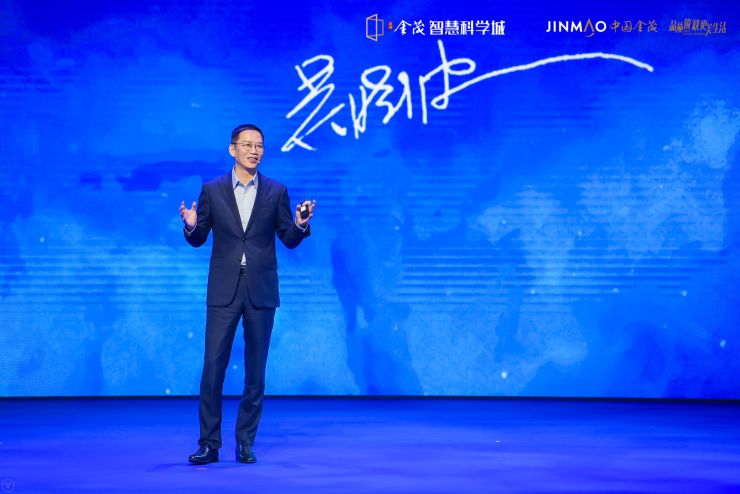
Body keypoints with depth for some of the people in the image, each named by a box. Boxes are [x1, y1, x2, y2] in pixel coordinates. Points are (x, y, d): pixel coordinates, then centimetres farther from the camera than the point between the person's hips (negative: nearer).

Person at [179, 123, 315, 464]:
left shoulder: (276, 192, 5)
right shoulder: (212, 190, 4)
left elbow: (289, 241, 6)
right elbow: (198, 240, 7)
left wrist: (301, 225, -15)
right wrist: (191, 225, -15)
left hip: (261, 292, 1)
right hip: (224, 292, 0)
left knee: (255, 370, 4)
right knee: (213, 366, -4)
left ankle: (245, 442, 14)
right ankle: (209, 443, 4)